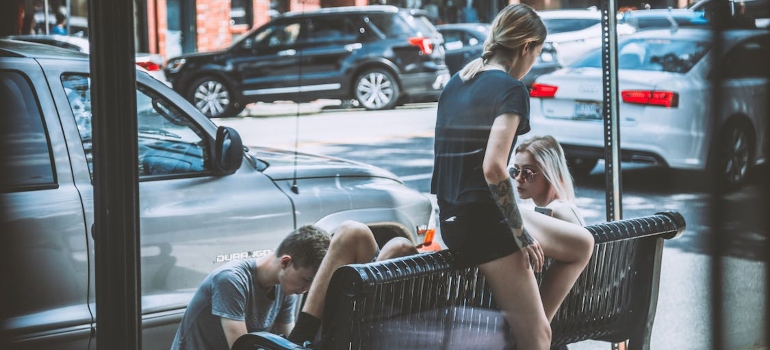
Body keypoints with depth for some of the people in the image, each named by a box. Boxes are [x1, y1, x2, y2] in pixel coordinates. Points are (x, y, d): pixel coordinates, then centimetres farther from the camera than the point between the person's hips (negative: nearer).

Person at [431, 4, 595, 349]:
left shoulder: (455, 84, 12)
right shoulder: (512, 90, -13)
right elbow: (493, 168, -25)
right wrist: (522, 233, -14)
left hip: (454, 216, 9)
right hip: (483, 222, -9)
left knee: (581, 245, 20)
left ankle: (534, 321, 14)